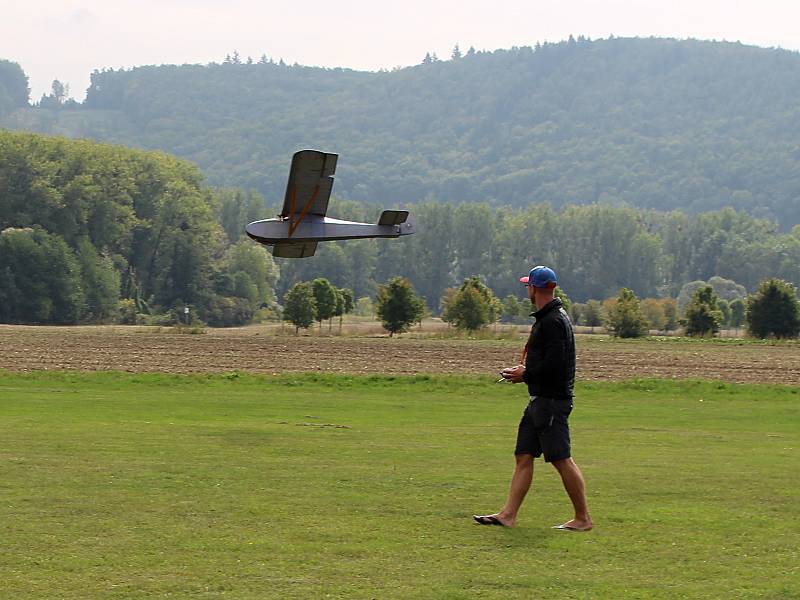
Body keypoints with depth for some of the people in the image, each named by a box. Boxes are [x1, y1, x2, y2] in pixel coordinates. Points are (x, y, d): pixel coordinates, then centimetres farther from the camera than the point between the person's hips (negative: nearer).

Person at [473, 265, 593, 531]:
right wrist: (526, 371, 12)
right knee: (524, 456, 8)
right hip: (540, 399, 11)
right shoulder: (547, 317, 16)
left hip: (552, 401, -11)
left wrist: (525, 375, -10)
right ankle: (508, 514, 8)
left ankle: (583, 518, 0)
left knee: (561, 459, -6)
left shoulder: (552, 322, -16)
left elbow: (553, 365, -23)